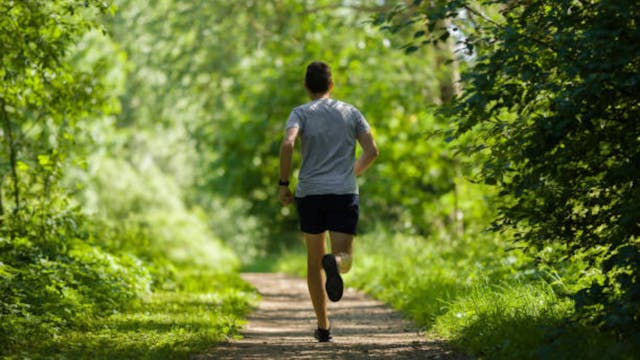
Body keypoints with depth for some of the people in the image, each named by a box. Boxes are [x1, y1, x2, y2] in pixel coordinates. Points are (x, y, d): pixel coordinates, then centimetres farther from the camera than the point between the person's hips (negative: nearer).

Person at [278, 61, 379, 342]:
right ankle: (334, 263, -39)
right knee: (344, 258, -1)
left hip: (310, 194, 0)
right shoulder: (351, 112, 9)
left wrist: (283, 184, -8)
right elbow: (372, 151, 4)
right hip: (344, 193, 0)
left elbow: (287, 144, -17)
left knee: (314, 261, 13)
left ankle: (323, 326, 12)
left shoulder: (301, 113, 2)